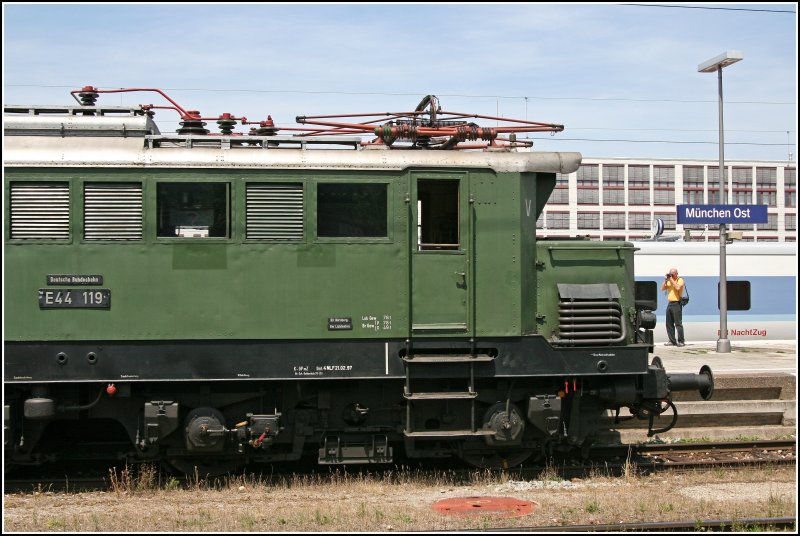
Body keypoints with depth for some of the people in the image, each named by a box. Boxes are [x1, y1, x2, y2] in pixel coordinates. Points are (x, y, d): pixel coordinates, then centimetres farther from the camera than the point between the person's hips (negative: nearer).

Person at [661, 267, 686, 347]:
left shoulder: (680, 280, -3)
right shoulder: (669, 281, 17)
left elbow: (677, 287, -20)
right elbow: (662, 288, 10)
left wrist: (671, 280, -13)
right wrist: (665, 280, 2)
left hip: (676, 303, -7)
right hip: (670, 303, 7)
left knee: (678, 323, -9)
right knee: (669, 323, 6)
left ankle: (681, 341, -8)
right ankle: (672, 341, 11)